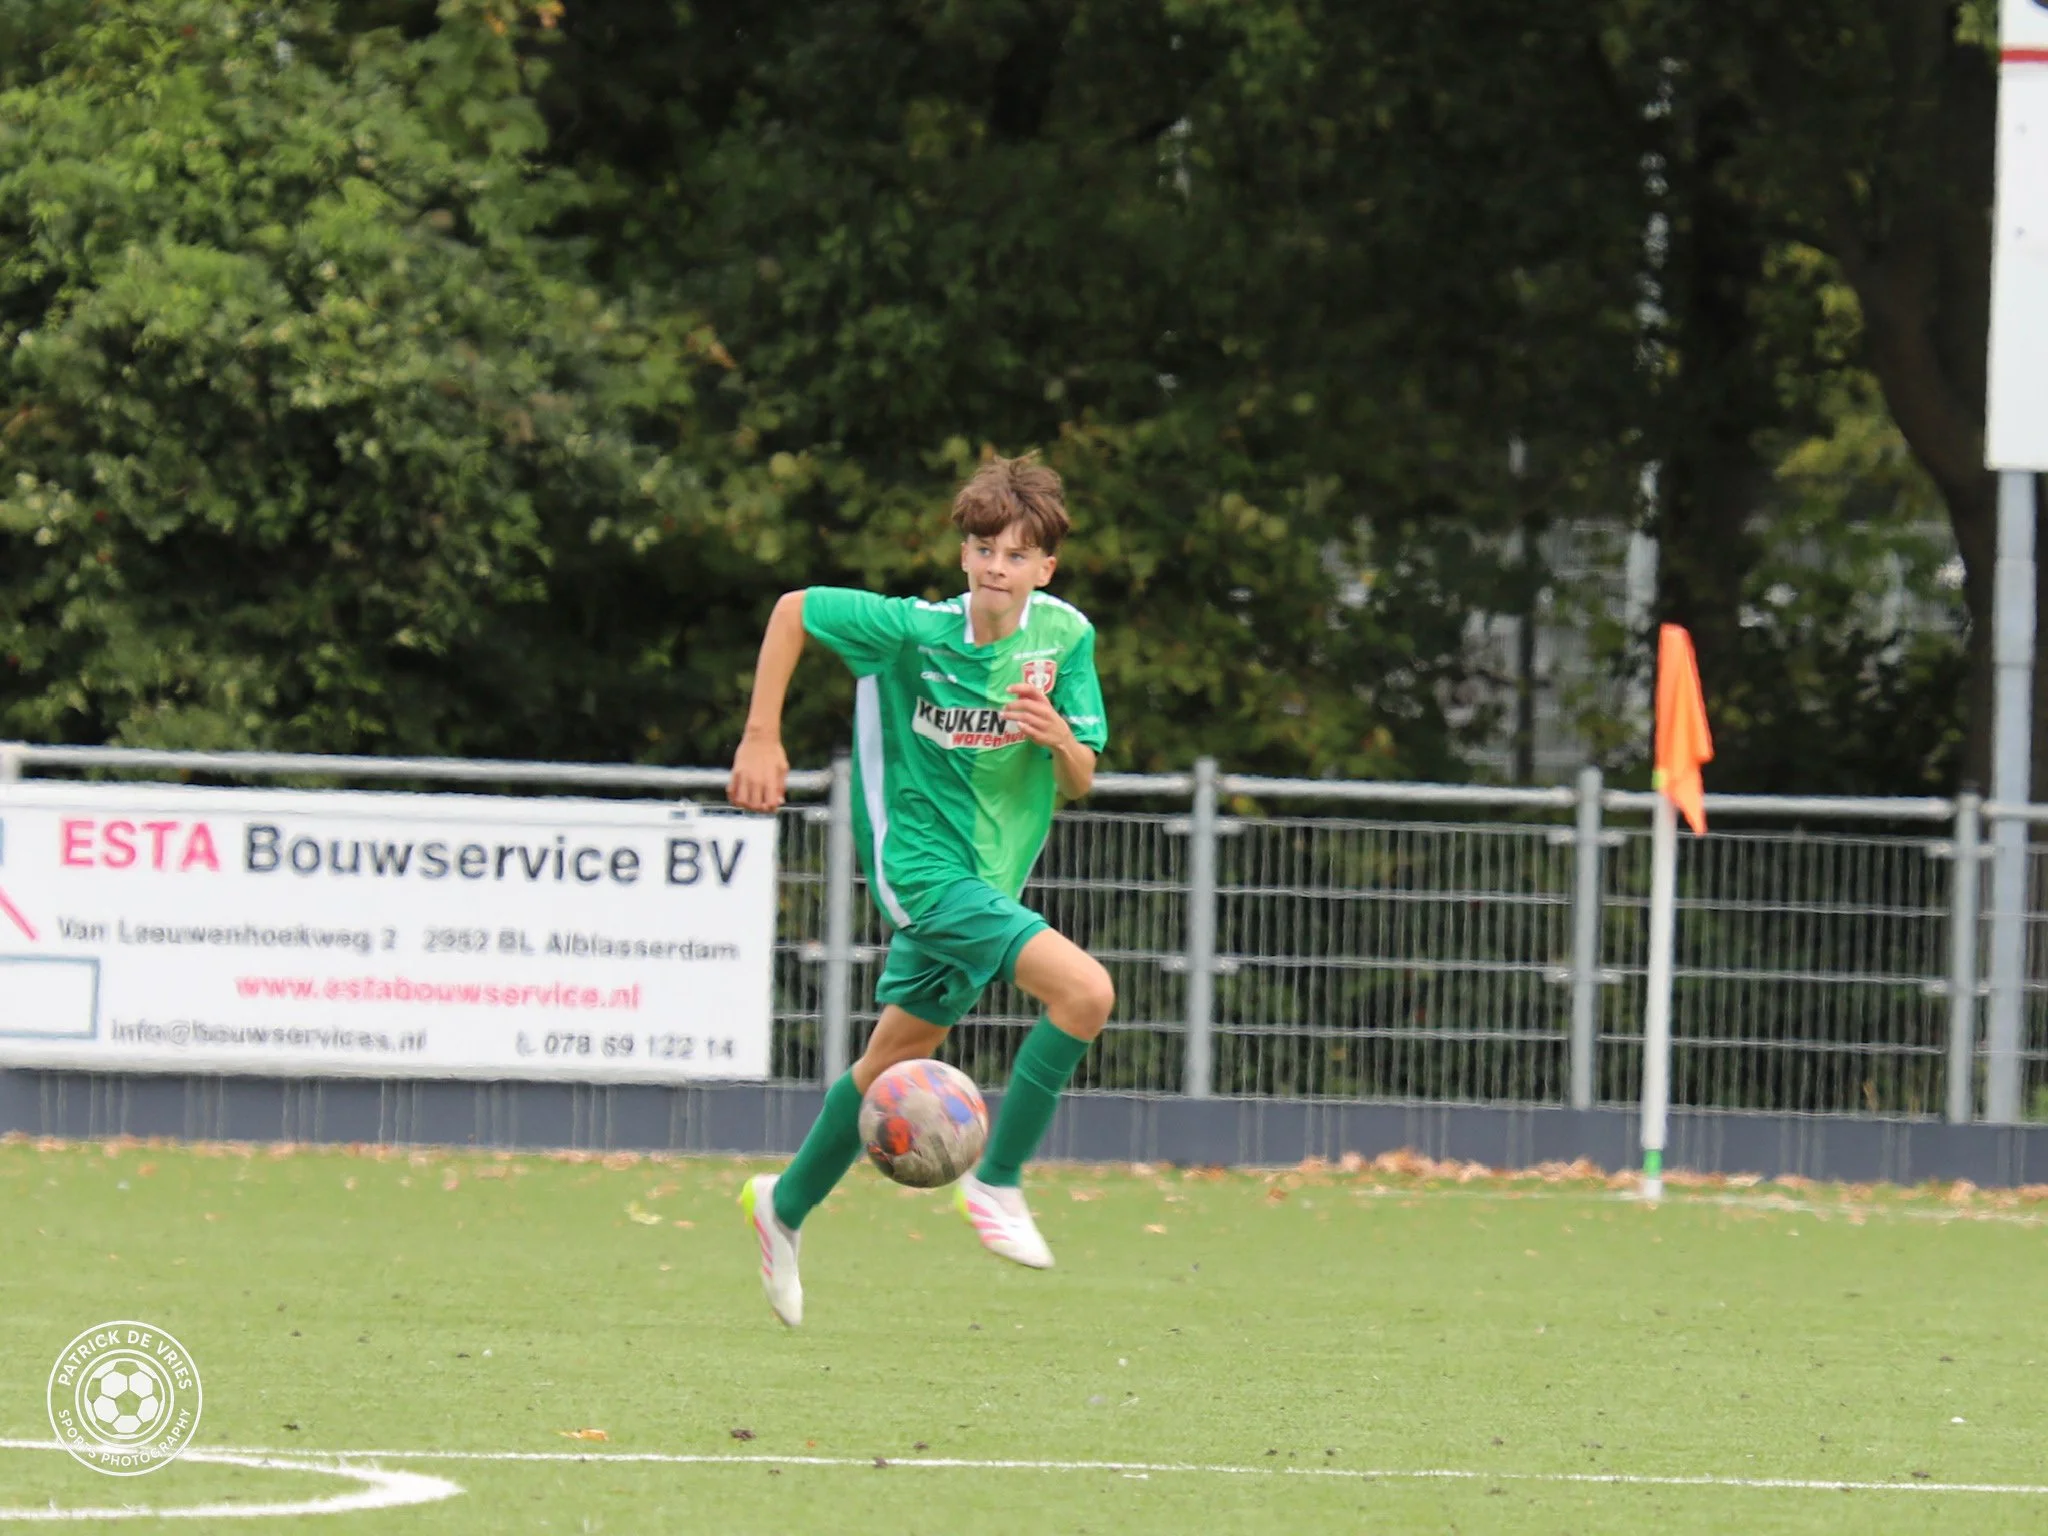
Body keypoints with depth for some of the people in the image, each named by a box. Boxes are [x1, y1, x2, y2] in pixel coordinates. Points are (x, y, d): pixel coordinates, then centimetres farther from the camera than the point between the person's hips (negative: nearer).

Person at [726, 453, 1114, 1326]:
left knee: (898, 1057, 18)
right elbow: (793, 609, -4)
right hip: (918, 858, -6)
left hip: (986, 874, 6)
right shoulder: (915, 631, -18)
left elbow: (1080, 782, -1)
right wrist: (761, 739, -6)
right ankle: (996, 1183, -13)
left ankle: (786, 1206, 38)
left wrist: (1060, 737, -24)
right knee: (1085, 990, -24)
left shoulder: (1064, 635, -5)